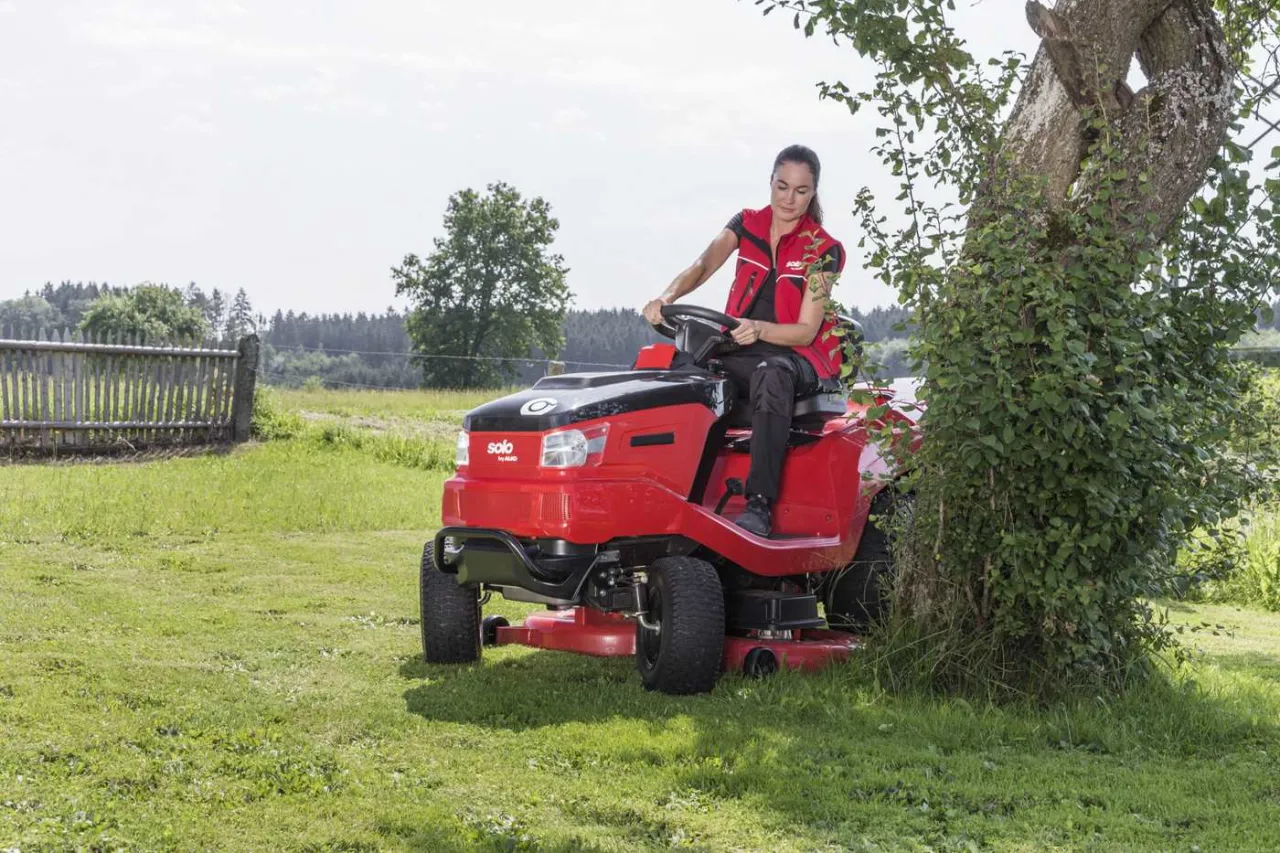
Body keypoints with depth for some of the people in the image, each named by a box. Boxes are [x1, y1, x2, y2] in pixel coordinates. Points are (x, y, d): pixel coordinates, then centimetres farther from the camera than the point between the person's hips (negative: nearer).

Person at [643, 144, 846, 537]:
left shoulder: (823, 250, -2)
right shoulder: (747, 225, 8)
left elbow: (806, 330, -9)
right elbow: (703, 266, -9)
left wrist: (759, 329, -30)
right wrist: (665, 298, -30)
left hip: (797, 356, -4)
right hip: (741, 350, 4)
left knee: (770, 375, -41)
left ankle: (760, 504, -48)